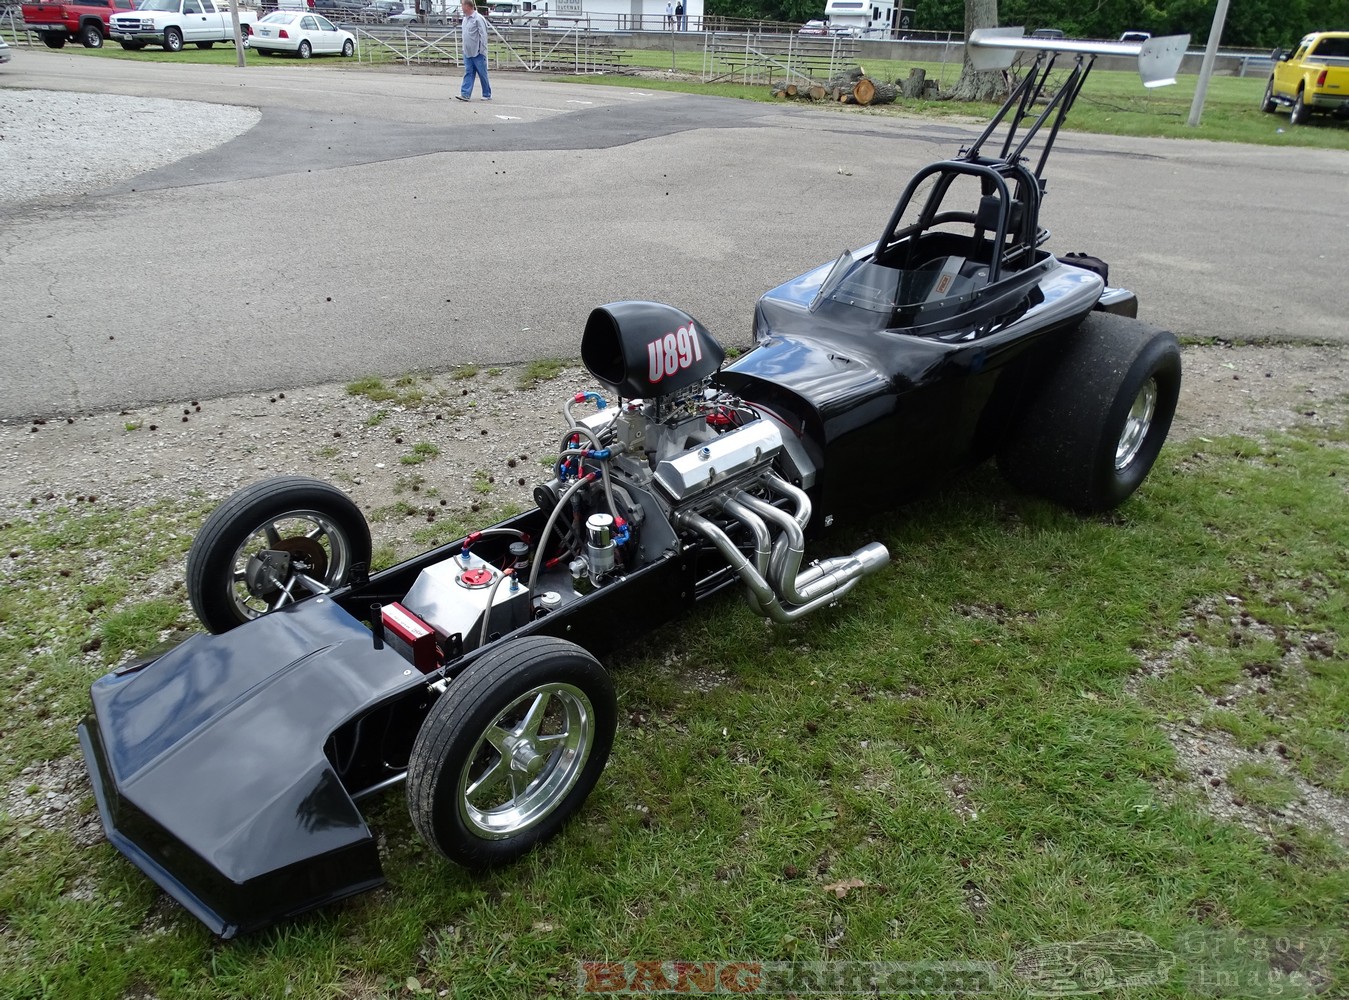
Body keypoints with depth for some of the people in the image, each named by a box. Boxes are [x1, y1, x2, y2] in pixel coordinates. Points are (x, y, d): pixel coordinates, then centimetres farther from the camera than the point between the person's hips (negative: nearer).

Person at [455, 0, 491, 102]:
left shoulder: (478, 18, -12)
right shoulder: (465, 19, 12)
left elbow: (483, 36, -14)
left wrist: (482, 51, -16)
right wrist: (464, 49, 18)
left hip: (477, 53, -7)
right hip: (467, 52, 7)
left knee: (482, 74, 2)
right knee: (468, 73, 3)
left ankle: (487, 95, 12)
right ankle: (465, 94, -2)